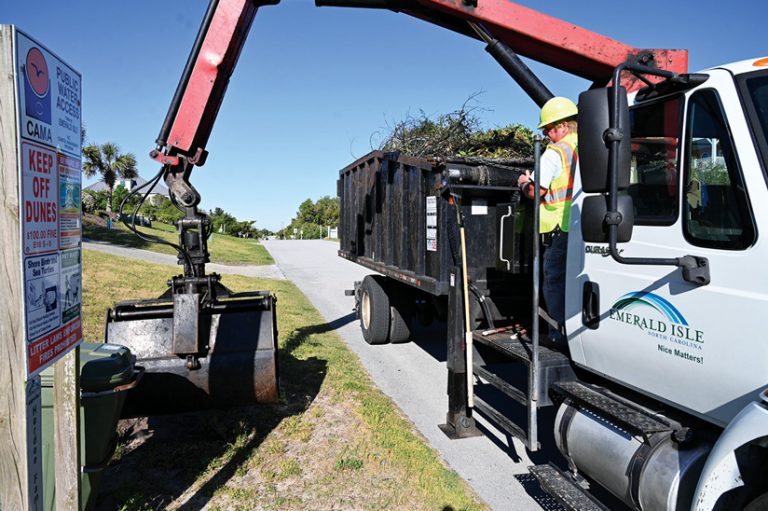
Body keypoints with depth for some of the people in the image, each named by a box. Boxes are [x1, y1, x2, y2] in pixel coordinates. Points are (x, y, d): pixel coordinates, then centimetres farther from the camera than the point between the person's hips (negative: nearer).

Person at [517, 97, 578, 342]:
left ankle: (560, 333, 9)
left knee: (555, 281, 4)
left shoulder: (555, 152, -9)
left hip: (561, 230, -7)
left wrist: (524, 183, 11)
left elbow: (535, 191, -12)